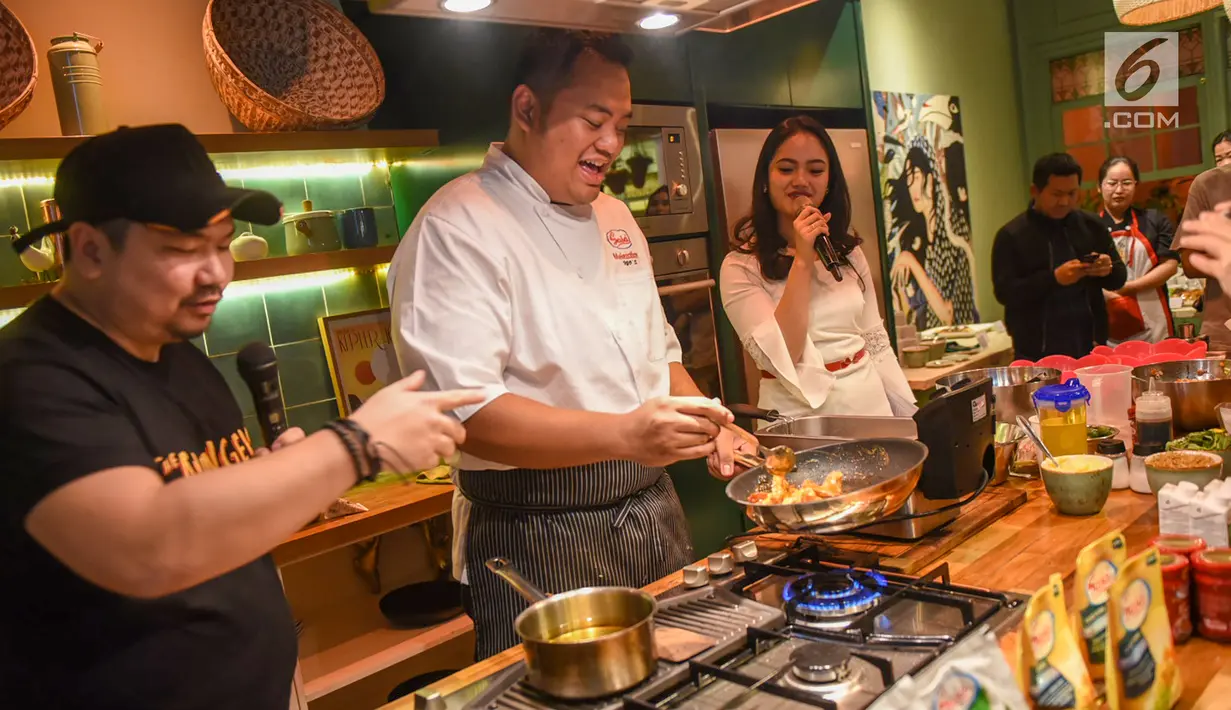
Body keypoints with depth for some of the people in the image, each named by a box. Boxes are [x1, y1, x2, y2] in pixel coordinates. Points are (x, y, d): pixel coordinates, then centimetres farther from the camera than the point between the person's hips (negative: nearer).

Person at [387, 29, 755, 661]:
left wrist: (708, 427, 4)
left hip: (656, 519, 8)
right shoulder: (456, 229, -14)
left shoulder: (613, 216, 11)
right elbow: (465, 411, -24)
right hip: (543, 545, -7)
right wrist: (624, 433, -34)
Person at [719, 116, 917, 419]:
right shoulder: (740, 267, -7)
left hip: (869, 402, 5)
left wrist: (910, 418, 11)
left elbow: (877, 343, 15)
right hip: (799, 415, -4)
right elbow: (781, 357, -17)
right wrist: (802, 260, -18)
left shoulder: (850, 254, 11)